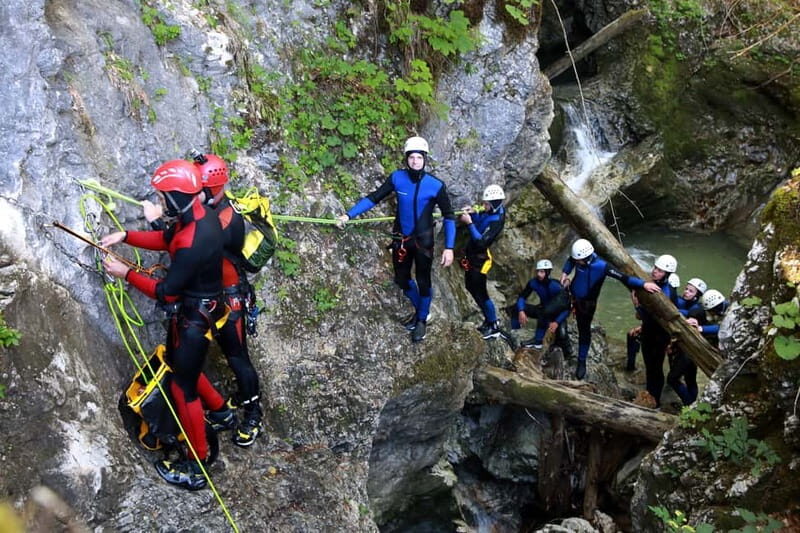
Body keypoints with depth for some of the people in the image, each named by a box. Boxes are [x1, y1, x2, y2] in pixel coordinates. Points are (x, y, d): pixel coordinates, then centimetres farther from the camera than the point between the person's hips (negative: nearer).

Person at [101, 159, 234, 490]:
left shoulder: (191, 245, -35)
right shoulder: (197, 212, -6)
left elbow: (165, 293, -25)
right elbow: (165, 239, 12)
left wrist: (125, 274, -15)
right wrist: (125, 236, 1)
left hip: (194, 318, -9)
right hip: (195, 308, 9)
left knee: (183, 387, 2)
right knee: (177, 362, 28)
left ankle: (195, 469, 15)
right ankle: (221, 411, 48)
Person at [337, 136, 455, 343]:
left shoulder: (435, 185, -17)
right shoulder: (397, 178, -12)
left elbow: (449, 216, -10)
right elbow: (373, 198, -5)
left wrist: (449, 247, -15)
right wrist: (349, 215, -12)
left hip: (423, 241, -3)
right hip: (401, 239, 3)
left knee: (423, 282, 8)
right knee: (402, 280, 16)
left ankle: (422, 319, 33)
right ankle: (419, 310, 43)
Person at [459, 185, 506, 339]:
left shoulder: (496, 220, -28)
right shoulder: (492, 211, -2)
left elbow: (481, 242, -33)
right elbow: (480, 222, 14)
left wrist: (469, 223, -33)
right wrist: (472, 214, -6)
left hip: (480, 258, -10)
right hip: (472, 255, 10)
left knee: (480, 293, -2)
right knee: (471, 287, 21)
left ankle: (494, 327, 11)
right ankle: (489, 319, 35)